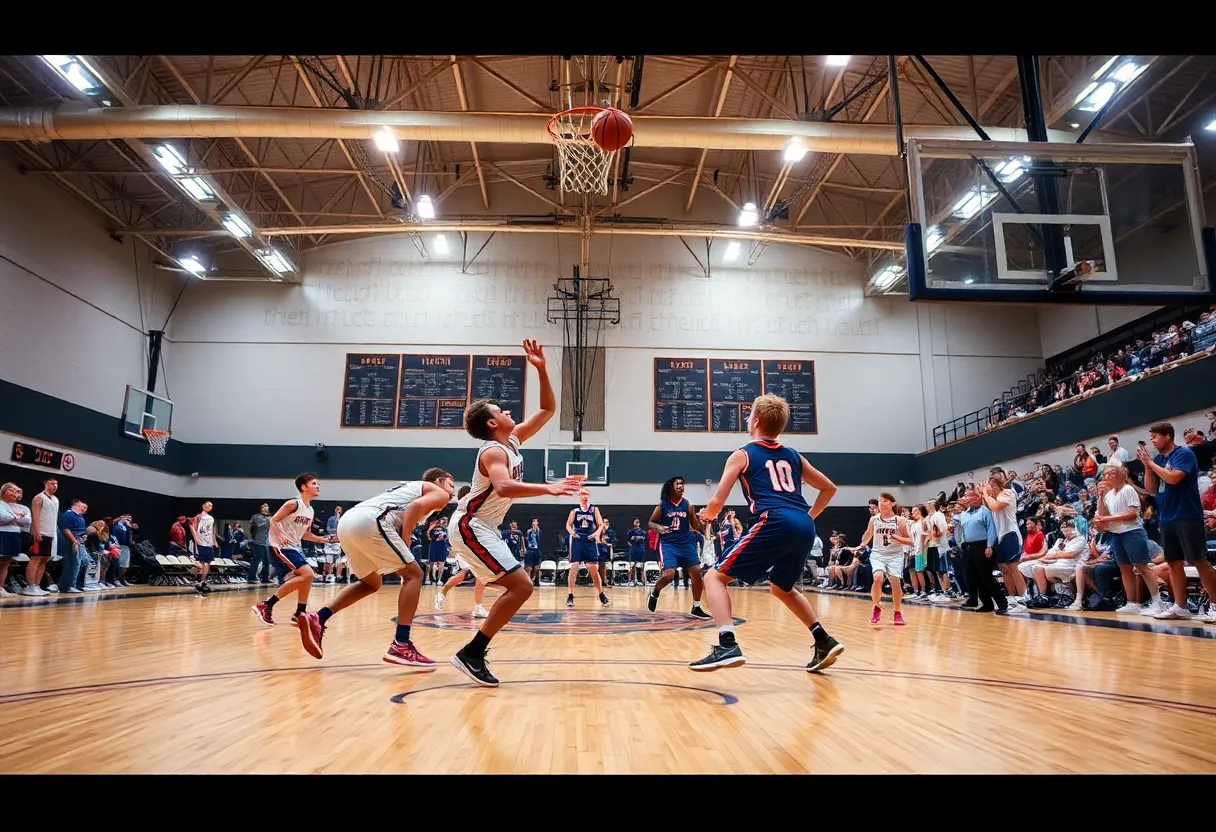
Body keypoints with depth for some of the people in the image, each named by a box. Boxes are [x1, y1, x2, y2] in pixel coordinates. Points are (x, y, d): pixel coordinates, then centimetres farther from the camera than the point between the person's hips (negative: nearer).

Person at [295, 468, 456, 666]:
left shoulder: (411, 487, 37)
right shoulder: (440, 493, 13)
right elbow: (416, 506, -9)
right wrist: (405, 542, -3)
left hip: (347, 520, 8)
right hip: (369, 521, -8)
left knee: (372, 583, 24)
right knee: (413, 574, 1)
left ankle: (317, 619, 13)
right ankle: (401, 646, -6)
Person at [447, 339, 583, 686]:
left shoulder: (513, 441, 8)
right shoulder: (494, 451, -18)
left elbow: (548, 409, 12)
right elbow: (504, 487, -40)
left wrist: (542, 370, 2)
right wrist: (549, 488, -48)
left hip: (483, 528, 10)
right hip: (469, 527, -10)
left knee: (516, 587, 15)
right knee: (521, 586, -17)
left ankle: (474, 652, 19)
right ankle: (470, 653, -12)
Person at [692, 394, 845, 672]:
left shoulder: (742, 455, 10)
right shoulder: (793, 456, 26)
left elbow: (717, 502, 4)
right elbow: (829, 488, 33)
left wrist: (707, 515, 25)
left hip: (775, 524, -6)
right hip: (804, 527, 7)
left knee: (715, 577, 1)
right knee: (781, 587, 31)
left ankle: (727, 646, -17)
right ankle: (825, 642, 25)